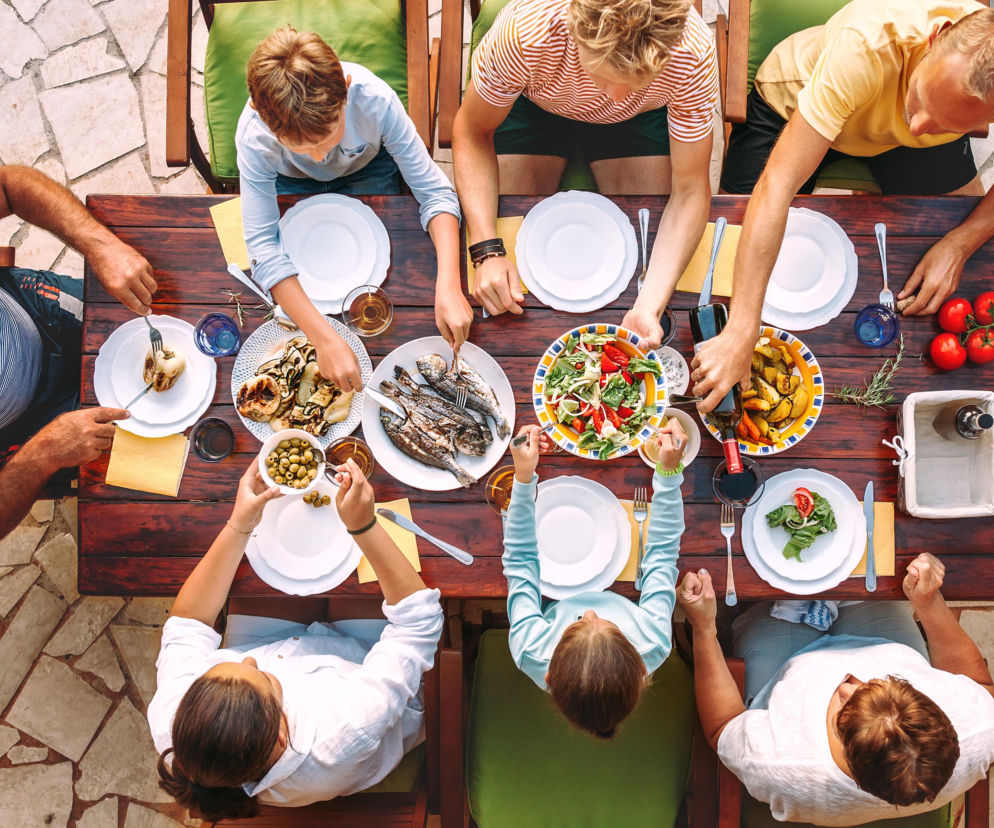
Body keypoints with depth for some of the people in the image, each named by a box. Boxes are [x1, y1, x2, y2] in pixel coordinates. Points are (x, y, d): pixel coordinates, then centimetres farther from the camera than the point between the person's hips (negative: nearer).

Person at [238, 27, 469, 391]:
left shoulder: (375, 99, -39)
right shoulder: (254, 135, -38)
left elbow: (435, 192, -33)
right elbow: (263, 246, -39)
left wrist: (448, 286, -48)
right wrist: (324, 338, -50)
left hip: (366, 170, 0)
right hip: (293, 184, 0)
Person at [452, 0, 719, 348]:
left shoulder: (694, 54, -39)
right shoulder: (522, 33, -42)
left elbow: (690, 188, -30)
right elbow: (473, 131, -25)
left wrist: (650, 306, -44)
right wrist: (488, 251, -38)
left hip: (639, 117, 1)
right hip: (534, 105, 0)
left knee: (652, 239, -13)